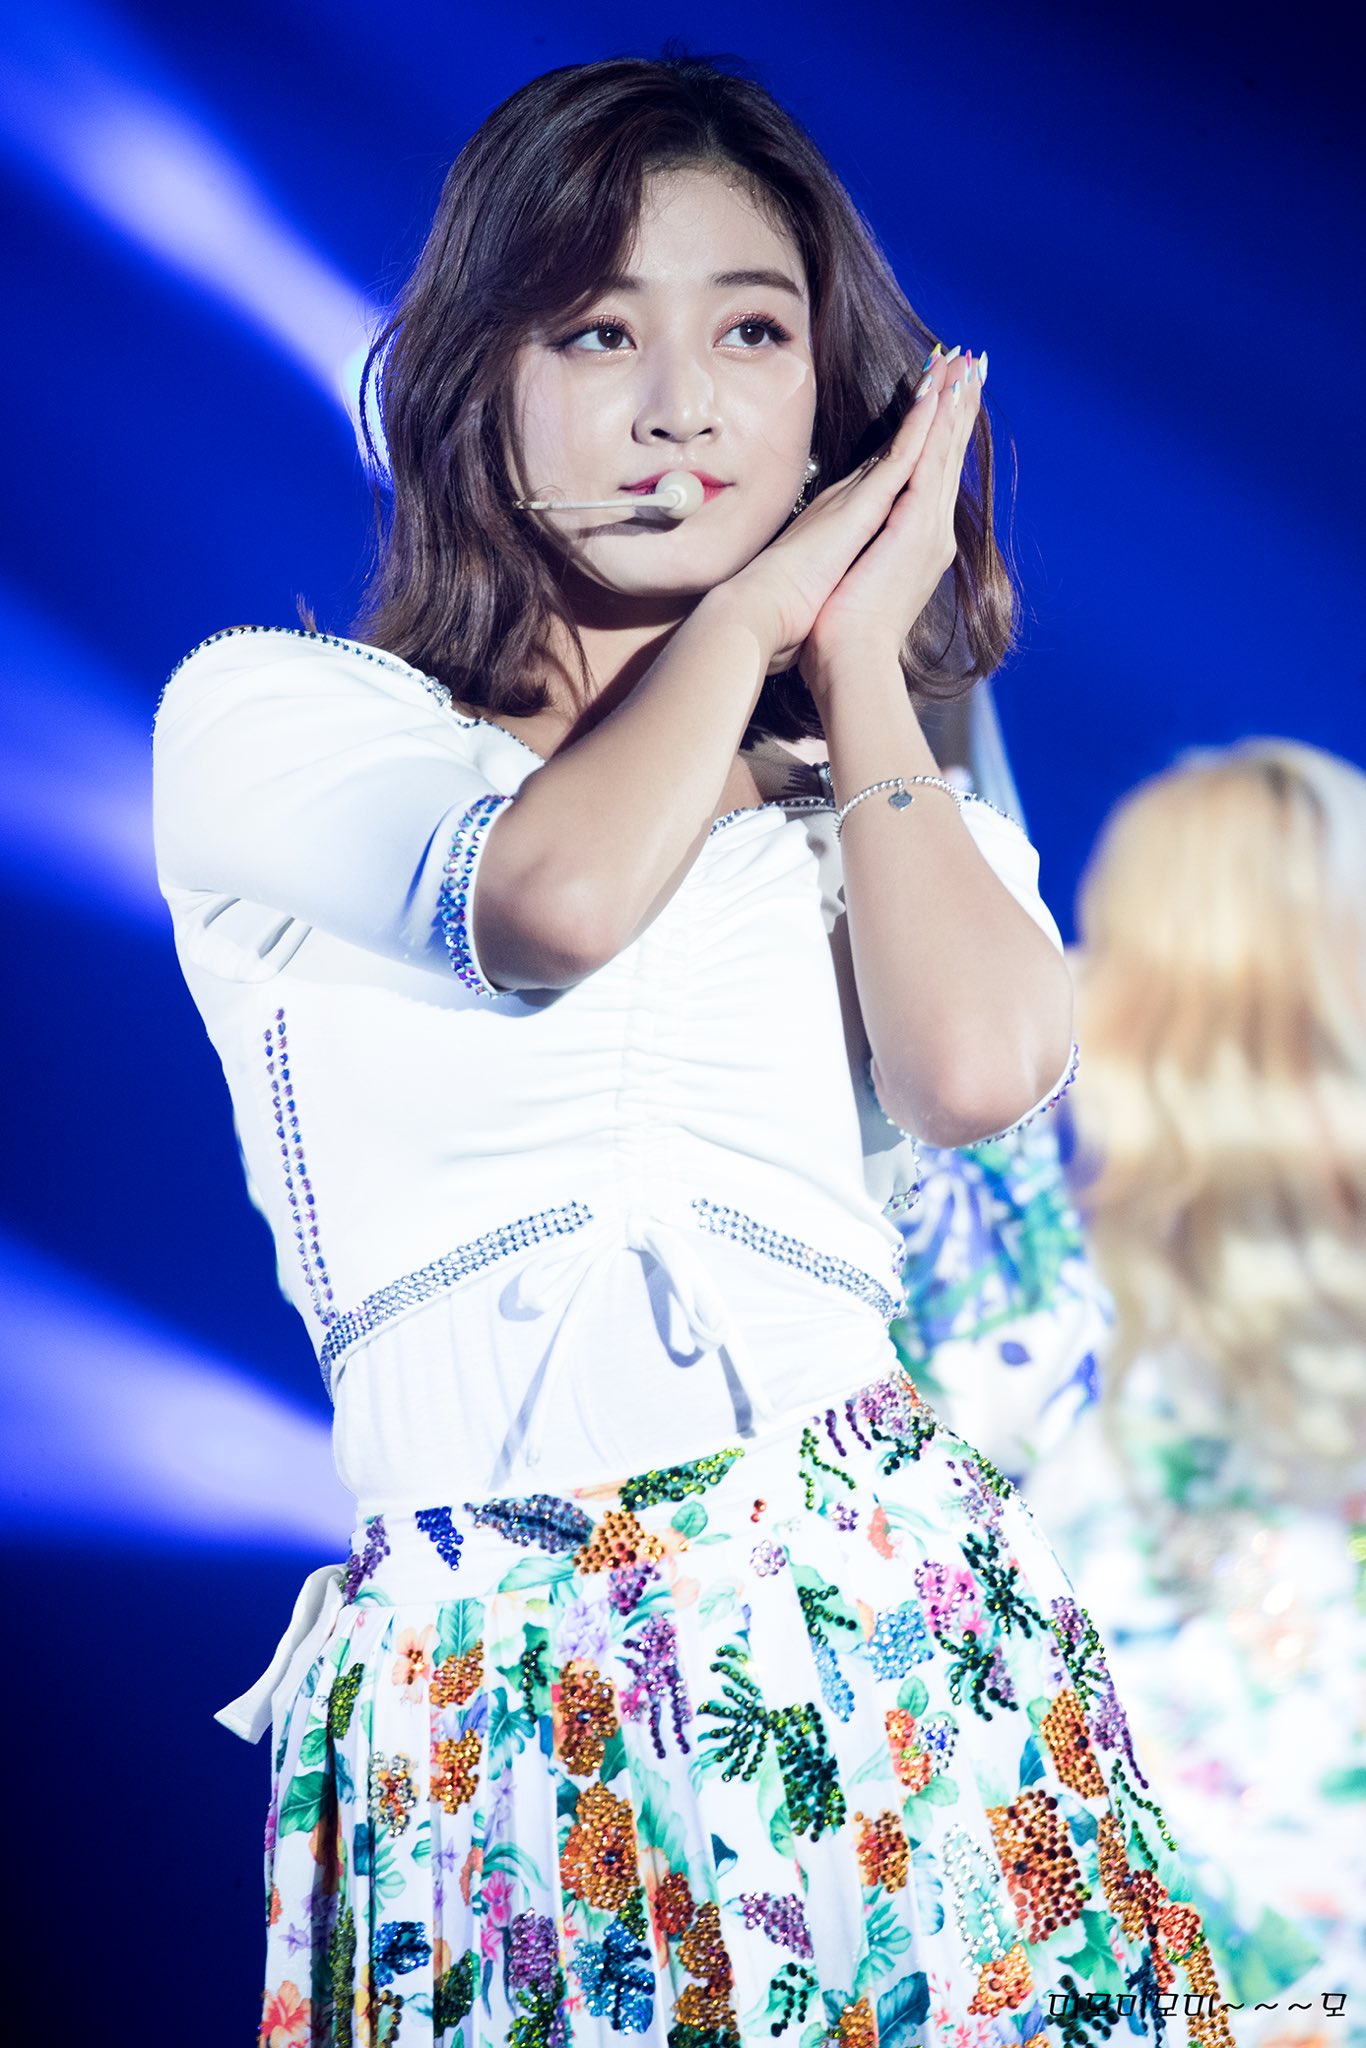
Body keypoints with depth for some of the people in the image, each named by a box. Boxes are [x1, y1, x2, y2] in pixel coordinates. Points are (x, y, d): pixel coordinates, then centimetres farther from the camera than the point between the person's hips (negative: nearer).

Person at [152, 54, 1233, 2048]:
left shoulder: (892, 807, 17)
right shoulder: (266, 714, 5)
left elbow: (979, 1061, -6)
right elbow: (558, 896, -15)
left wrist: (856, 653, 5)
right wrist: (755, 600, 2)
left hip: (893, 1615, 3)